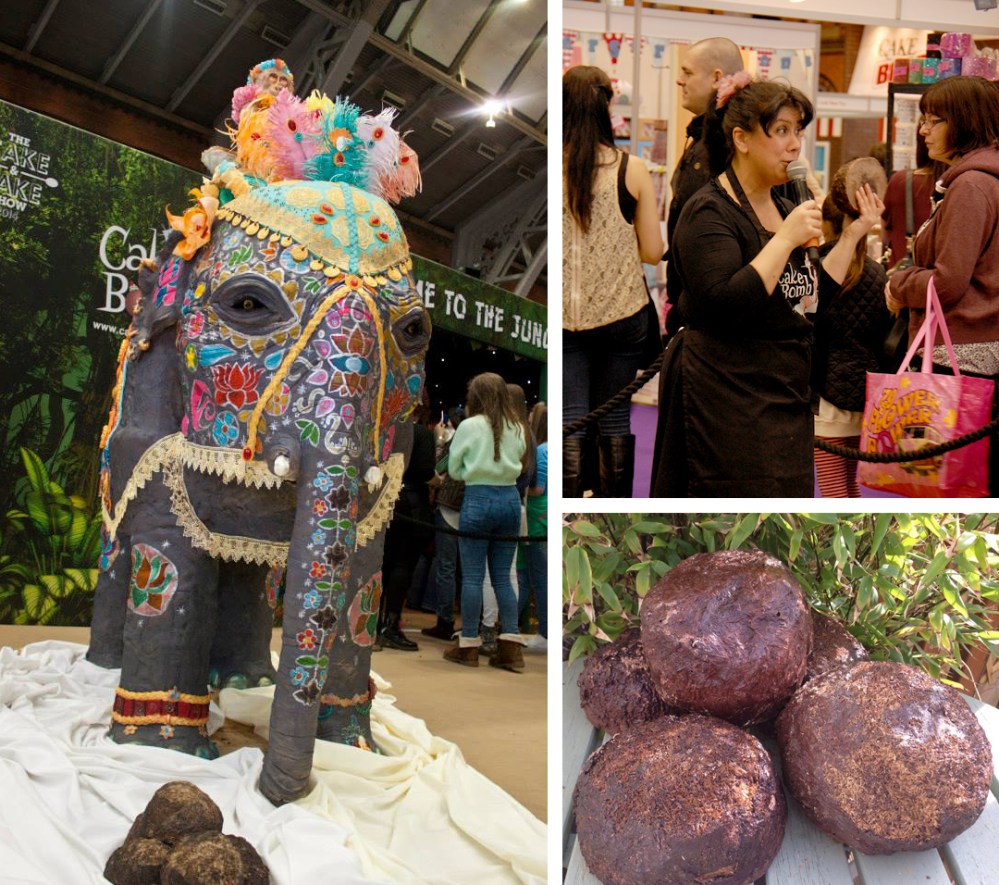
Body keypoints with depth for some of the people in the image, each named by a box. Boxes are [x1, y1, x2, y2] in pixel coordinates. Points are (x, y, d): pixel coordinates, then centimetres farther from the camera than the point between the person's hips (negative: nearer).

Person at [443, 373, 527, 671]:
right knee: (502, 577, 10)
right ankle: (511, 646, 5)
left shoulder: (469, 426, -6)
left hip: (478, 499, -4)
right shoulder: (517, 428, 7)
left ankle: (469, 647, 9)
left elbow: (454, 470, 3)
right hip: (511, 499, 5)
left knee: (472, 577, 3)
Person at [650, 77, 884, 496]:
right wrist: (786, 239, -21)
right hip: (728, 400, -8)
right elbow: (725, 306, -25)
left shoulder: (783, 209, 14)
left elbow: (809, 296, 17)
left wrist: (851, 235, 11)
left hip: (785, 396, 9)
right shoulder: (709, 212, -12)